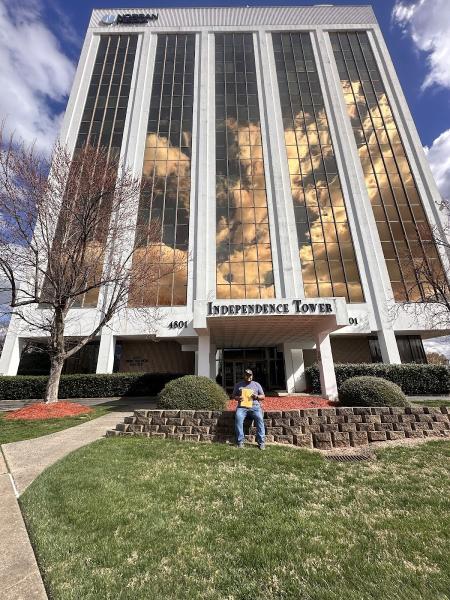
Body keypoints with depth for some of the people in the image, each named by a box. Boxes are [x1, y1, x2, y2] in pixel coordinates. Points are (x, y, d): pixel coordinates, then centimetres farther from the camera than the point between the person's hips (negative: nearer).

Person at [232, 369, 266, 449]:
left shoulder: (256, 384, 16)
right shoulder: (238, 385, 15)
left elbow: (263, 396, 15)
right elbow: (233, 396, 16)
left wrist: (257, 396, -7)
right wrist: (238, 398, -6)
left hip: (254, 406, 0)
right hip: (242, 406, 0)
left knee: (259, 418, -28)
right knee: (238, 418, -29)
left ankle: (261, 442, -18)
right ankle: (240, 442, -19)